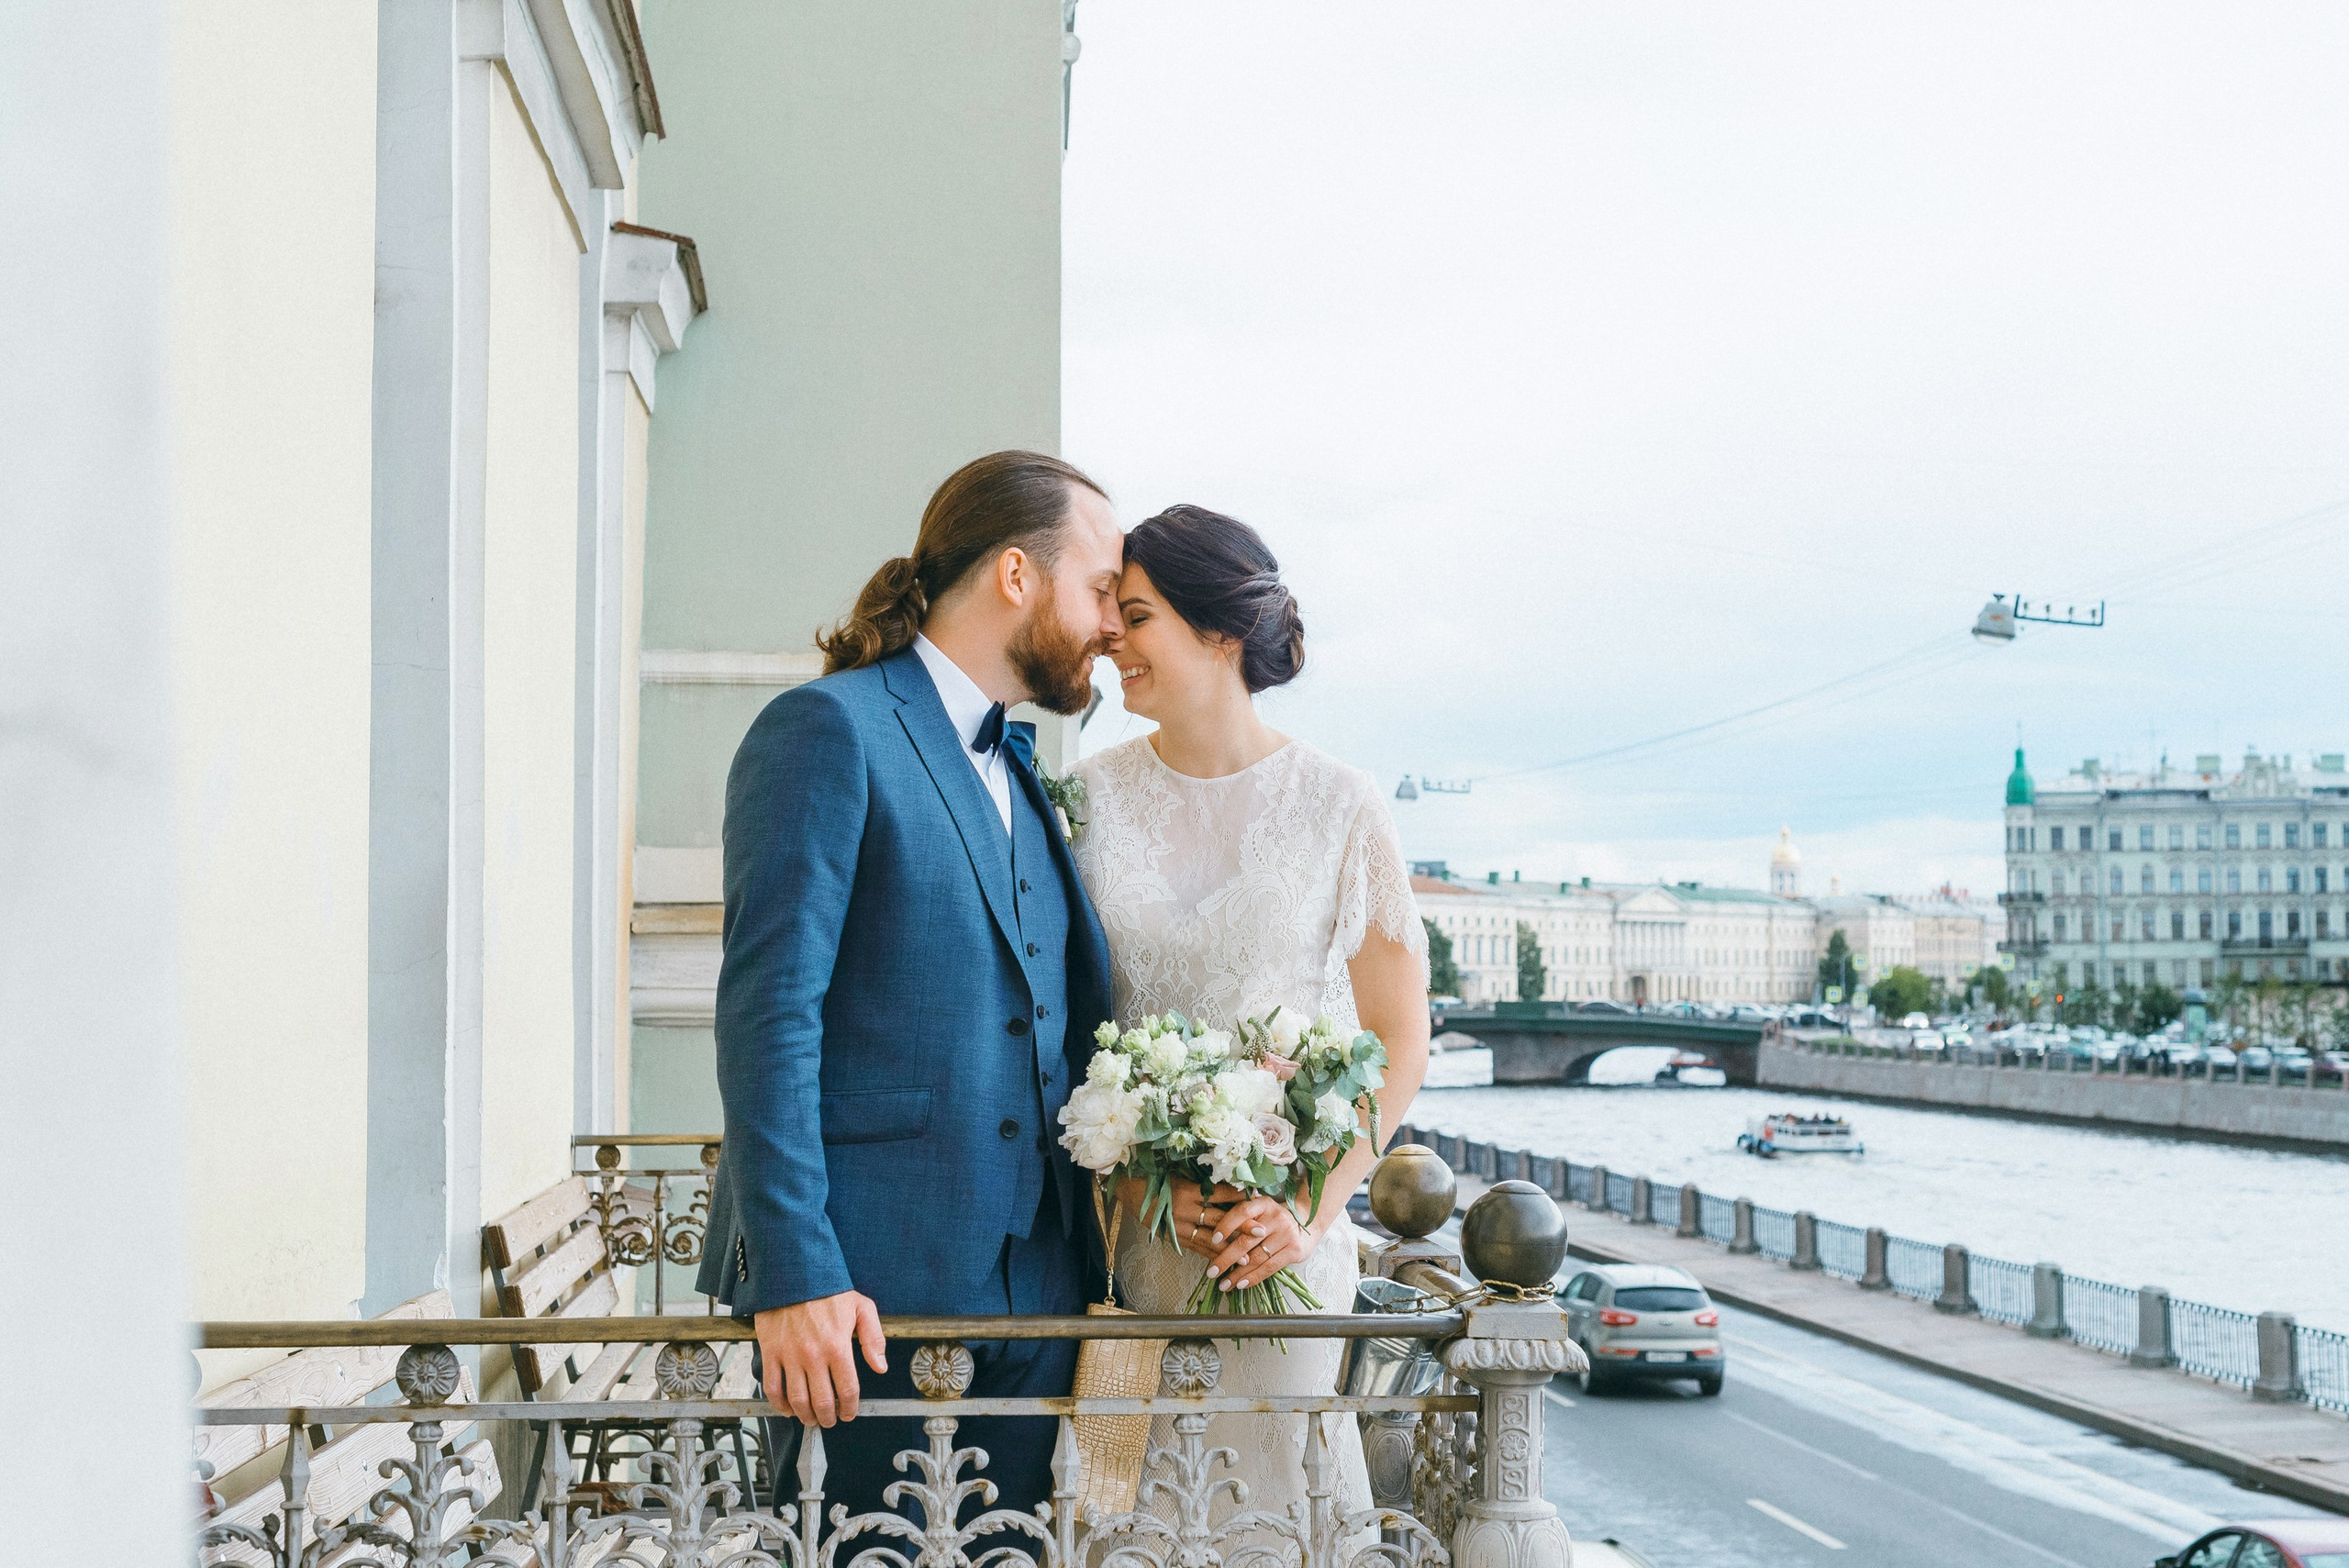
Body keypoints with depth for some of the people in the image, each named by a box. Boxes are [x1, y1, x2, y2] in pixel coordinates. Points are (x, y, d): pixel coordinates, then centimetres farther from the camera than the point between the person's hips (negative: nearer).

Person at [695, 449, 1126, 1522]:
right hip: (871, 1274, -7)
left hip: (1032, 1275, 7)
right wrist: (794, 1274, -19)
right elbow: (767, 1009, -14)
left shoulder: (1023, 770, 17)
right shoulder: (828, 730, -7)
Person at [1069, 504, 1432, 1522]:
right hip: (1113, 1216, 1)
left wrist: (1312, 1207, -12)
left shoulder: (1338, 808, -3)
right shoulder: (1089, 798, 1)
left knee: (1271, 1471, 5)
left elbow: (1399, 1040, -1)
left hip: (1280, 1233, -1)